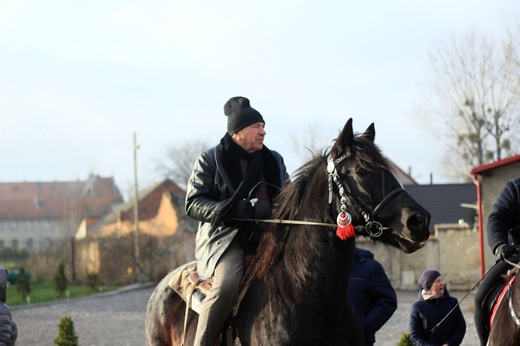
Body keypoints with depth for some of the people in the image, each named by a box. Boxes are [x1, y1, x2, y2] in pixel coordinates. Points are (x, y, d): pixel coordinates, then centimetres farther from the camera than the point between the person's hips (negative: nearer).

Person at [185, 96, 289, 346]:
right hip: (225, 236, -5)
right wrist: (224, 211, -20)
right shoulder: (210, 159, 4)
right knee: (227, 284, -34)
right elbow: (192, 203, -1)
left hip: (268, 236, 5)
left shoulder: (274, 160, 17)